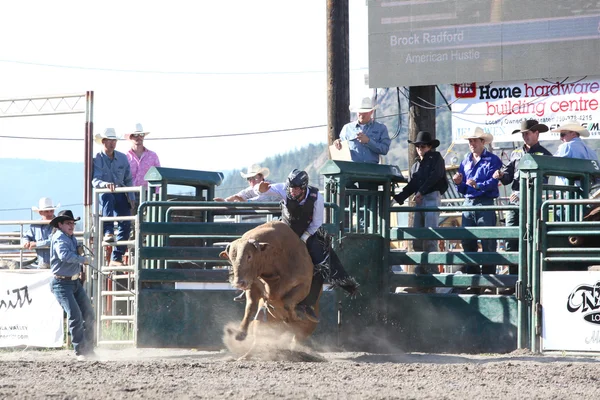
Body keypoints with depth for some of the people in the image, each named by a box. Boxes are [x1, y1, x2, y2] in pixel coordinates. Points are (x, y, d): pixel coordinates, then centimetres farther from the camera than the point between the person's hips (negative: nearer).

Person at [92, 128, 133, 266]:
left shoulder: (122, 158, 7)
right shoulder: (97, 159, -6)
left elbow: (128, 180, 13)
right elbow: (95, 181, -19)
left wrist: (131, 198, 4)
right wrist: (105, 184, -40)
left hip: (120, 195, 4)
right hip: (103, 194, -4)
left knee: (126, 224, -14)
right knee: (107, 197, -40)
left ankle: (116, 258, -6)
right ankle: (108, 232, -50)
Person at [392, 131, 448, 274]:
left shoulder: (436, 158, 6)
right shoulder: (416, 165, 25)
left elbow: (435, 175, -10)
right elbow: (411, 186, 20)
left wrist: (421, 192, -15)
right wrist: (398, 198, 5)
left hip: (432, 197, -7)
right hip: (419, 201, 7)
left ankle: (432, 270, -15)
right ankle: (420, 269, 5)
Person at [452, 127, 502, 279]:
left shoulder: (492, 160, 1)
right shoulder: (466, 161, 19)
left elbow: (493, 182, -14)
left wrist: (478, 185, -29)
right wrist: (459, 183, -2)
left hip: (485, 204, -6)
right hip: (468, 203, 6)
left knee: (488, 242, -7)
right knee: (467, 242, 5)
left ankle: (488, 275, -5)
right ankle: (470, 274, 11)